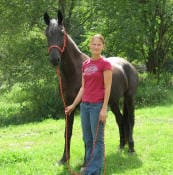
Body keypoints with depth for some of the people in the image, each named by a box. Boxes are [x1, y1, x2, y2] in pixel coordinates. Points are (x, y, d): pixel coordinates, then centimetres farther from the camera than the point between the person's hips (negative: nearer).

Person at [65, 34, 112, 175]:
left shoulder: (105, 64, -8)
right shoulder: (85, 64, 11)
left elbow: (107, 88, -11)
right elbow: (83, 87, 14)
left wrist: (104, 109, -16)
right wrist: (73, 105, 13)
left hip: (97, 105, -7)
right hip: (85, 105, 7)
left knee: (97, 139, -1)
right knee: (87, 139, 13)